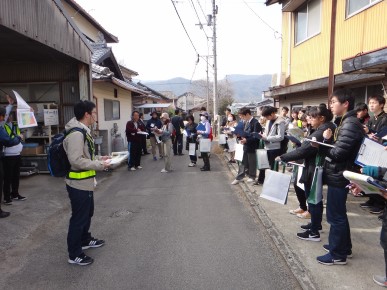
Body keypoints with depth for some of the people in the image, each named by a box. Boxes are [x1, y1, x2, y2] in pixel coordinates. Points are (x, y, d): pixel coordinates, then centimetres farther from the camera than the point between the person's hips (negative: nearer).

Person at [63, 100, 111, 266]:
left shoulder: (83, 131, 9)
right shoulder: (76, 134, -23)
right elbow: (76, 160, -29)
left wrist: (99, 159, 10)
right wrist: (99, 165, -22)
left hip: (85, 183, 10)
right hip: (78, 184, -10)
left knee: (87, 213, 25)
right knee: (79, 218, 2)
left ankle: (85, 240, 45)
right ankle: (74, 255, 18)